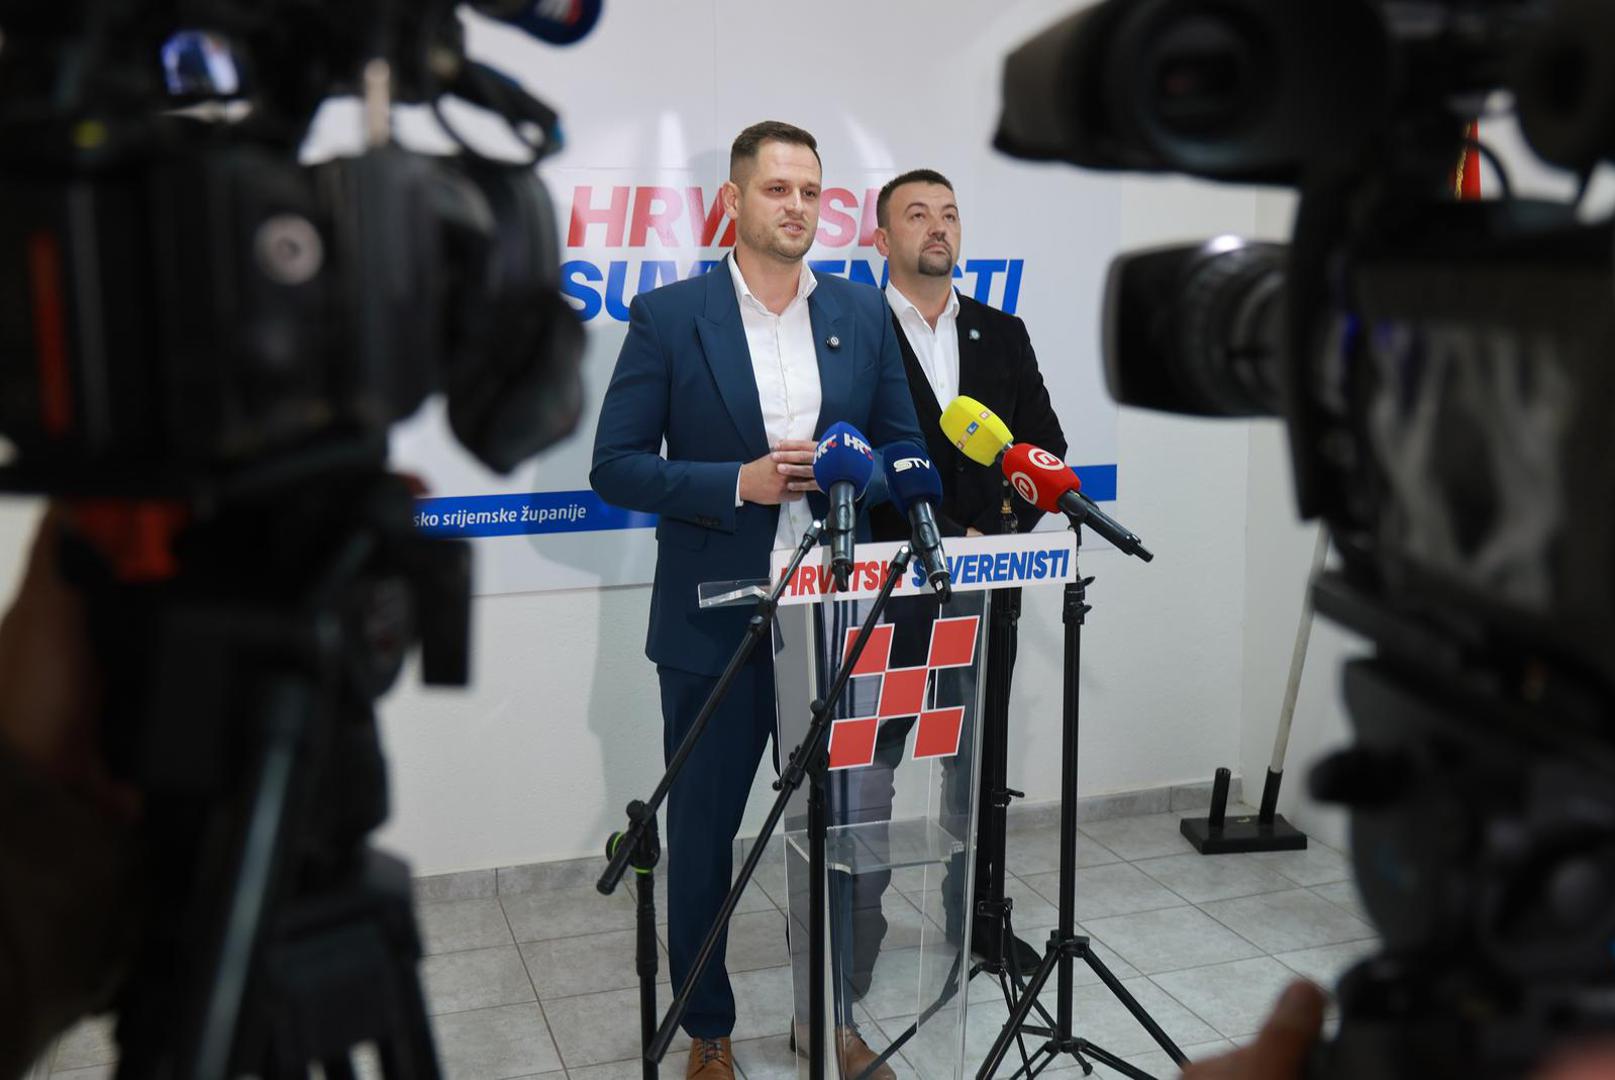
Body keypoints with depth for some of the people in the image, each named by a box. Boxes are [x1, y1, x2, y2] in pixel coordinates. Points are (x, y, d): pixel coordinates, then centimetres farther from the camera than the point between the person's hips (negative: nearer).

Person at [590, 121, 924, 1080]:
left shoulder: (863, 313, 5)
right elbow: (617, 466, -6)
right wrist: (738, 483, -18)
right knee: (702, 830, 10)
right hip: (715, 623, -2)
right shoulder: (668, 316, -4)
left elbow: (904, 449, 10)